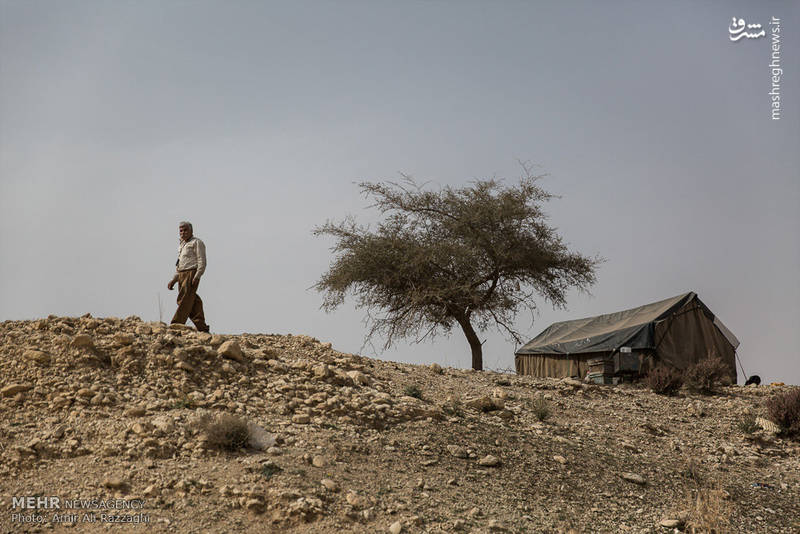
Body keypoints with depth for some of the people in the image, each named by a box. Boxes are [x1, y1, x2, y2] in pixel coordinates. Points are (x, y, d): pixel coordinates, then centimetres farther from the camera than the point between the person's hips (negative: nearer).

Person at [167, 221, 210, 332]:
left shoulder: (197, 243, -1)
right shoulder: (182, 245, 25)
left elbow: (202, 261, -10)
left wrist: (196, 277, -21)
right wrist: (173, 280, 18)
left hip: (191, 274, -8)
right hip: (182, 276, 8)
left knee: (184, 301, -13)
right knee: (192, 304, 4)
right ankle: (202, 327, 7)